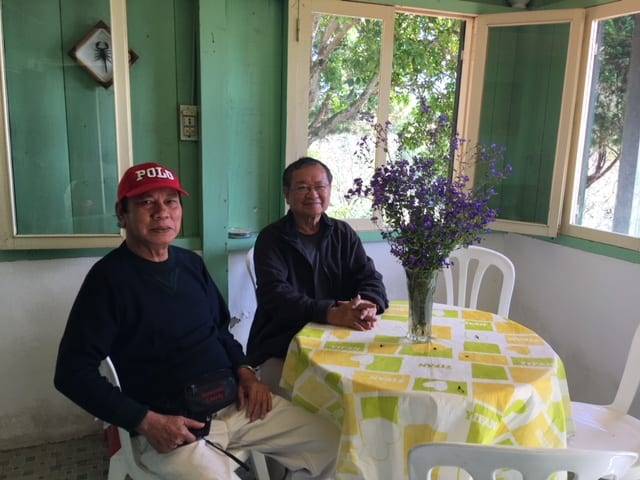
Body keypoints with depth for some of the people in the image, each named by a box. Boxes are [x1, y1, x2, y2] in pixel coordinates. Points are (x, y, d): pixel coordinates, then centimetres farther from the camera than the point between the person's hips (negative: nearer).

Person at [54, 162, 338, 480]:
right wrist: (146, 422, -17)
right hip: (168, 423, -5)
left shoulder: (192, 264, 8)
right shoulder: (109, 277, -10)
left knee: (329, 444, 4)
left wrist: (244, 371, 2)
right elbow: (73, 372, -12)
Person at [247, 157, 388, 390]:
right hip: (280, 350, -3)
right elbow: (275, 294, -17)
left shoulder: (343, 234, 10)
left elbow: (370, 279, 3)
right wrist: (330, 313, -33)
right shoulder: (271, 239, -3)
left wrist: (368, 307, -23)